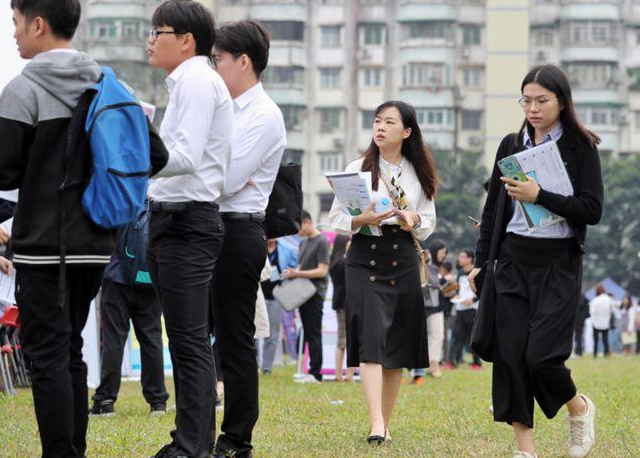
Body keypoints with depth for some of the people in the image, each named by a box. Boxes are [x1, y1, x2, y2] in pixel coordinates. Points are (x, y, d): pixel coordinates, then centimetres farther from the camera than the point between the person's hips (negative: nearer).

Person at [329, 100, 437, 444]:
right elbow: (336, 218, 2)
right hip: (364, 258, -3)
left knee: (398, 349, 5)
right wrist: (362, 220, -17)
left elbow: (429, 222, 15)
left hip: (404, 261, 3)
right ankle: (376, 425, -24)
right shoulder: (358, 168, 2)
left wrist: (414, 219, -7)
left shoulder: (419, 174, 9)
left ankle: (386, 423, 16)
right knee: (371, 340, -17)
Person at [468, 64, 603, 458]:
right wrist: (481, 261, 12)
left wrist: (539, 195, -18)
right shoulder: (511, 145, 10)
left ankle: (580, 408, 18)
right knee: (510, 355, -2)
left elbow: (592, 211, -11)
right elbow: (493, 208, 15)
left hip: (559, 263, -4)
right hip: (514, 260, 4)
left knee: (541, 355, -13)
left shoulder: (581, 148, -2)